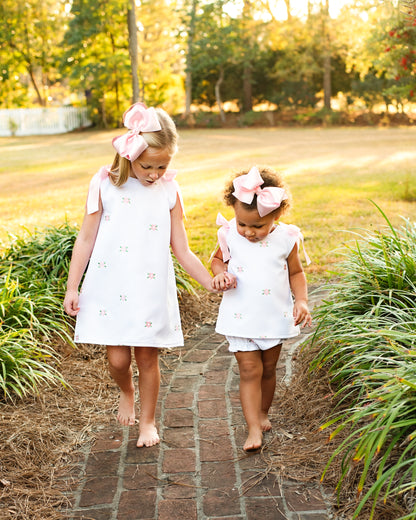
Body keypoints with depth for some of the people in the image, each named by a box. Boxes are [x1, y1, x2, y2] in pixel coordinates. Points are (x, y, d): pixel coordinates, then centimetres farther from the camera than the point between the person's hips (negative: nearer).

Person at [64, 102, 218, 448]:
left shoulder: (169, 191, -1)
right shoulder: (106, 184, -3)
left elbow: (182, 250, 3)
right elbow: (86, 239, 2)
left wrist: (211, 282, -4)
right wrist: (72, 287, 1)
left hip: (151, 289, 1)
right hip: (110, 288, 0)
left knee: (147, 357, 6)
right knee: (117, 358, -1)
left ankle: (148, 420, 29)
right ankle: (127, 392, 35)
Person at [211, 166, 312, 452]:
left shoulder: (286, 238, -9)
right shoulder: (230, 235, -10)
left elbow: (296, 272, 5)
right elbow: (217, 259, 8)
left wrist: (301, 300, -9)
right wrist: (221, 274, -13)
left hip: (275, 318, 1)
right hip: (241, 318, -1)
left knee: (268, 369, 15)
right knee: (249, 370, -4)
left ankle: (263, 413, 37)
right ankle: (254, 429, 3)